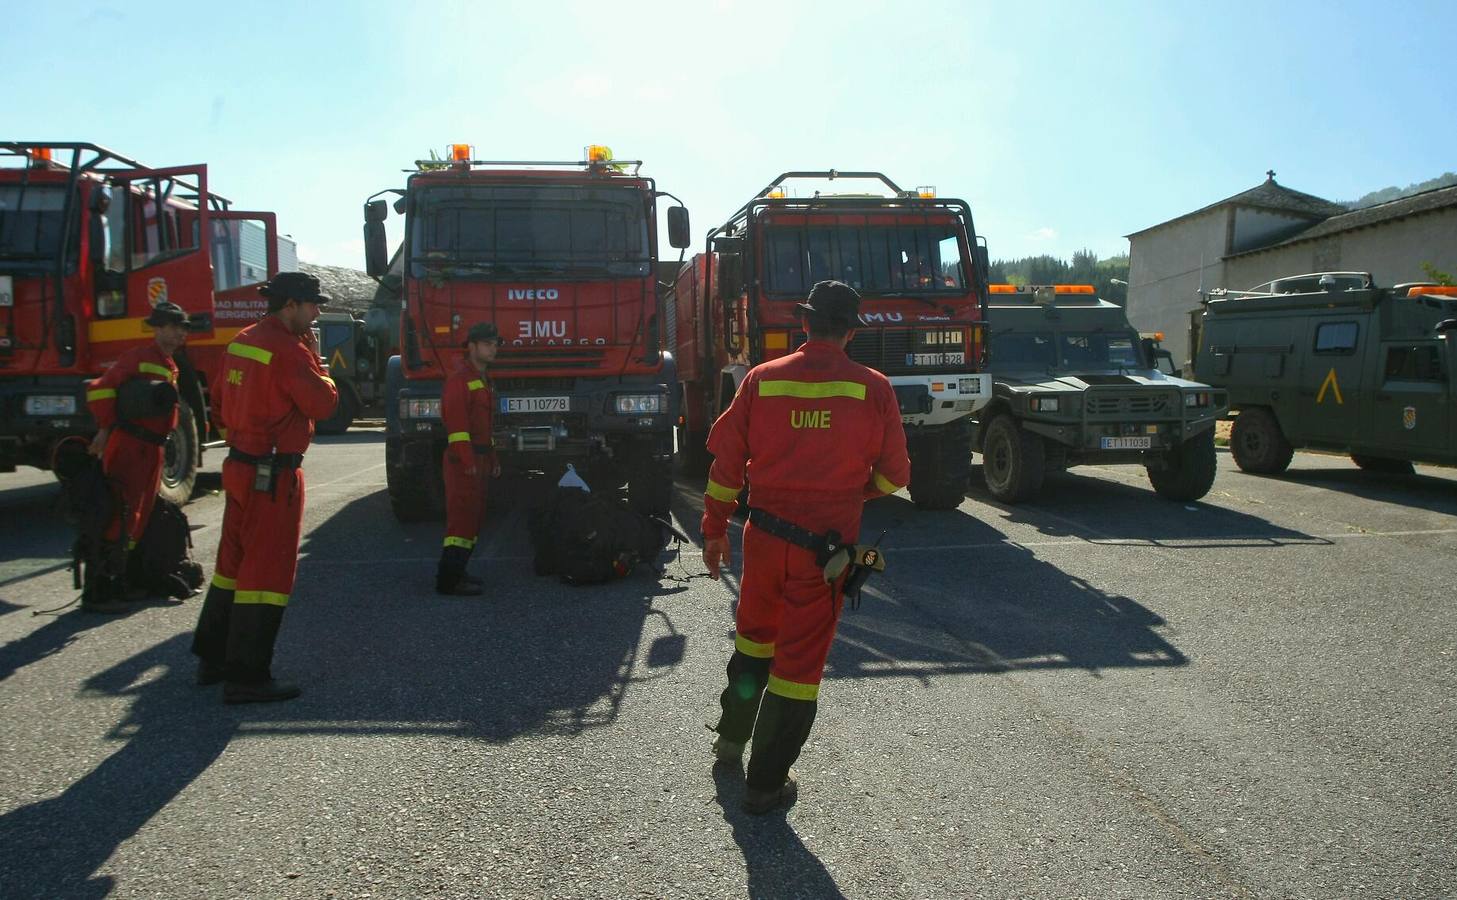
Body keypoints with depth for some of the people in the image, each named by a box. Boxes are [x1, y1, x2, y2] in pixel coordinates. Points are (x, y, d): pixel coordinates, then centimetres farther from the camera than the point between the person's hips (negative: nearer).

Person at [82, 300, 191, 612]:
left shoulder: (171, 366, 18)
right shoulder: (138, 357, -10)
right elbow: (100, 388, -18)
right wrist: (105, 429, -18)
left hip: (152, 448, 9)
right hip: (128, 446, -9)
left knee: (139, 517, 14)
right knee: (118, 517, -10)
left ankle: (118, 582, 24)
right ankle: (95, 592, -8)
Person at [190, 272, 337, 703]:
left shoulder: (242, 341, 11)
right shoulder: (289, 350, -18)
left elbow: (219, 397, 18)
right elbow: (323, 404, -15)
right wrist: (315, 359, -3)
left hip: (240, 467, 10)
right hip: (274, 475, -10)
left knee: (234, 561, 19)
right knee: (267, 570, -4)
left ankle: (213, 658, 29)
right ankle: (246, 677, 0)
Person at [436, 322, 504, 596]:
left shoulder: (483, 380, 20)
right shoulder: (460, 378, -12)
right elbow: (456, 422, -20)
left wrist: (493, 459, 21)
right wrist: (468, 461, -24)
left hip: (480, 460, 10)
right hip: (463, 461, -10)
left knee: (474, 517, 13)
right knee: (463, 516, -11)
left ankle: (455, 571, 21)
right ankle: (448, 580, -9)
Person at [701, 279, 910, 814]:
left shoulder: (762, 379, -2)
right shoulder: (873, 389, -7)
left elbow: (727, 460, 1)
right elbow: (894, 474, 1)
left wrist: (715, 529, 11)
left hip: (765, 535, 3)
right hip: (827, 545, -2)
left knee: (754, 636, 26)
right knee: (799, 660, 7)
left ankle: (731, 737, 43)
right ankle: (766, 784, 16)